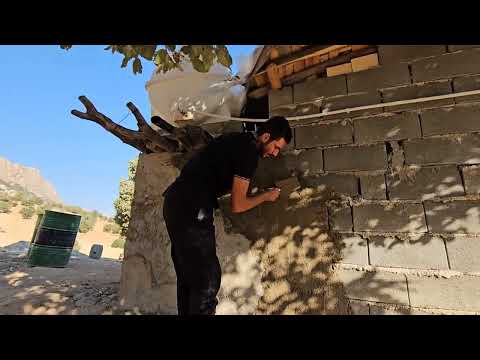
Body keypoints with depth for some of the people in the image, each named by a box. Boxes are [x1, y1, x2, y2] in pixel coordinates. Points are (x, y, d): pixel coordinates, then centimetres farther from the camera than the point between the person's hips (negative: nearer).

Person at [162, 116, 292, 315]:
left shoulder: (238, 140, 17)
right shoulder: (249, 151, -11)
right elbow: (237, 205, -11)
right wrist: (266, 196, 5)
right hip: (191, 209, -10)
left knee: (188, 276, 16)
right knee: (207, 278, -4)